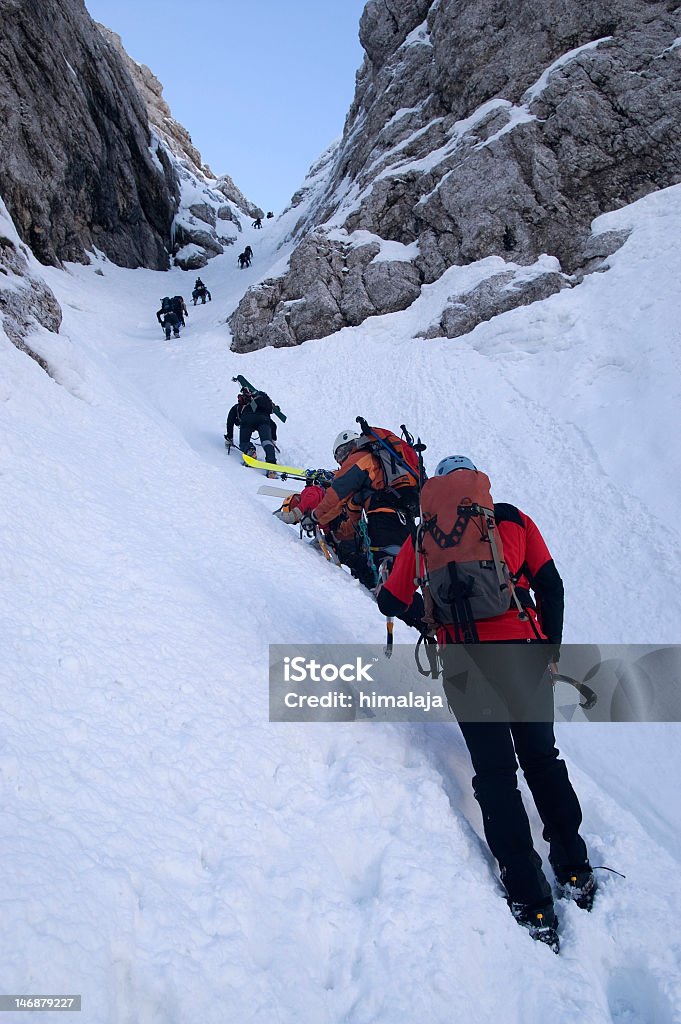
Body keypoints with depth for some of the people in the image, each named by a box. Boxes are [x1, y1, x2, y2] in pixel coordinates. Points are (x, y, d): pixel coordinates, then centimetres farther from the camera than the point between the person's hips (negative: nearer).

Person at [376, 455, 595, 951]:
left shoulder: (420, 539, 9)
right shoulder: (513, 520, 7)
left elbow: (391, 603, 15)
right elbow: (550, 586, 4)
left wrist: (433, 619, 35)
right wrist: (551, 648, 15)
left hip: (464, 667, 0)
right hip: (523, 656, 1)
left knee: (495, 773, 10)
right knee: (542, 758, 20)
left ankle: (532, 902, 10)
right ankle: (575, 872, 28)